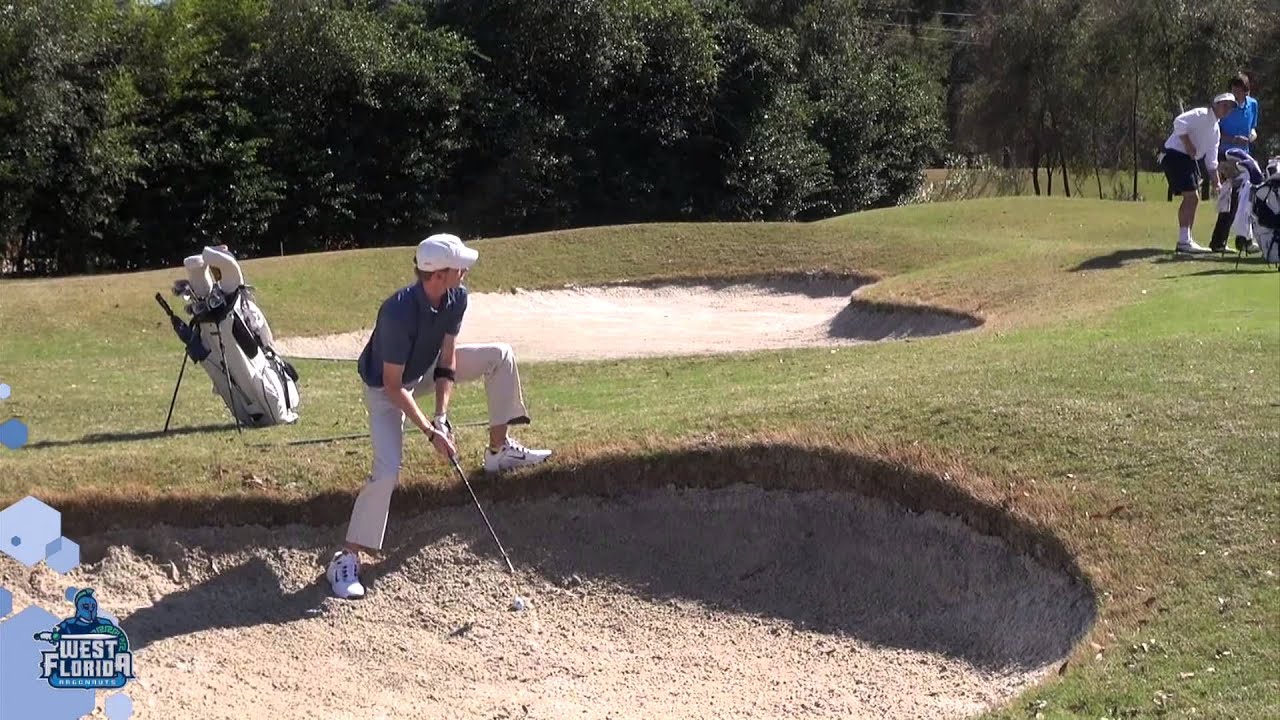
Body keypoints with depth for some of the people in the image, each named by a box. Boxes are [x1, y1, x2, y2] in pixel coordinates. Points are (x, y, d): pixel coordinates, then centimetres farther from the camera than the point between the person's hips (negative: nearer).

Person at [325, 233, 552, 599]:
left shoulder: (456, 298, -19)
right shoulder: (399, 313, -39)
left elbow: (447, 360, -11)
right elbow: (393, 386, -32)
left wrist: (441, 415, -20)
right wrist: (430, 432, -32)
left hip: (427, 367, 7)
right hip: (385, 386, -7)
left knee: (500, 355, 2)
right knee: (386, 471, -22)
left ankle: (499, 449, 13)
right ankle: (346, 558, -13)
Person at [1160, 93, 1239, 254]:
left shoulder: (1215, 129, 19)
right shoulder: (1201, 114, -10)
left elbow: (1211, 159, 23)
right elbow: (1179, 122, -27)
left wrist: (1216, 182, 18)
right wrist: (1188, 145, -24)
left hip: (1188, 160, 10)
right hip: (1175, 155, -10)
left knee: (1192, 198, 12)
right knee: (1191, 197, -14)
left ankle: (1186, 240, 20)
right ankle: (1184, 241, -12)